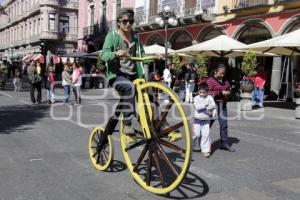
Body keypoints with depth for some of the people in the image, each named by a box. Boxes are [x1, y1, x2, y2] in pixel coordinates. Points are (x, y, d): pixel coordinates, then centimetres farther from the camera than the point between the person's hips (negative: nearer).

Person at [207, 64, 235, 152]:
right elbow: (209, 93, -17)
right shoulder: (210, 80, -8)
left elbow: (229, 89, 26)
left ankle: (224, 144, 17)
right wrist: (221, 92, -19)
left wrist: (228, 93, 2)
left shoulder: (225, 81, 11)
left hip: (223, 105, 6)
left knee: (224, 125, 8)